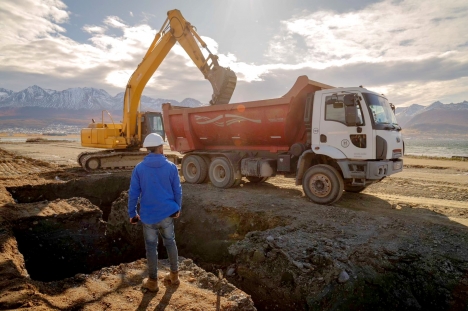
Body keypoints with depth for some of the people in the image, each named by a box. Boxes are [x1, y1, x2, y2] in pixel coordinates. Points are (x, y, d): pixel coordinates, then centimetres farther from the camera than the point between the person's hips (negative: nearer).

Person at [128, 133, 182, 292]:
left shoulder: (139, 168, -7)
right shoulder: (171, 166, -6)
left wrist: (132, 213, 6)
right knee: (170, 242, 19)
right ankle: (174, 275, 31)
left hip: (148, 215, -1)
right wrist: (178, 208, 14)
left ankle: (152, 281, 25)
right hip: (167, 213, 1)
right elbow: (177, 190, 0)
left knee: (151, 247, 12)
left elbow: (133, 193, -5)